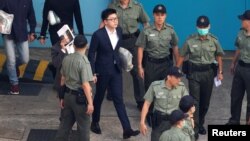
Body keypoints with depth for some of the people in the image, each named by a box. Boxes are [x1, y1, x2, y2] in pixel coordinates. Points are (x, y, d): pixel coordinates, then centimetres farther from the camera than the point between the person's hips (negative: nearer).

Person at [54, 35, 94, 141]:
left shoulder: (66, 58, 2)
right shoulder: (84, 61, -19)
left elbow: (63, 79, 10)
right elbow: (85, 85, -23)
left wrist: (62, 97, 19)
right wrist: (90, 103, -19)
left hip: (68, 95, 7)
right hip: (79, 97, -7)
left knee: (65, 123, 17)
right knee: (83, 127, 6)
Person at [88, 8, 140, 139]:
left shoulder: (119, 31, -2)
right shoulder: (98, 34, -18)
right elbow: (91, 54, -12)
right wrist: (92, 73, -13)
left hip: (116, 69, 4)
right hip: (102, 70, -4)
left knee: (119, 99, 2)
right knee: (99, 97, 14)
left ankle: (127, 129, -2)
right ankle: (95, 123, 35)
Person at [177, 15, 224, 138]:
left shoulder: (214, 40, -3)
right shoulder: (190, 40, -8)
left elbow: (218, 56, 7)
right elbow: (182, 56, -1)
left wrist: (220, 72, 5)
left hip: (208, 72, 2)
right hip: (194, 73, -2)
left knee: (205, 101, 12)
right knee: (194, 101, -5)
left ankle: (200, 124, 32)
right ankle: (194, 129, -2)